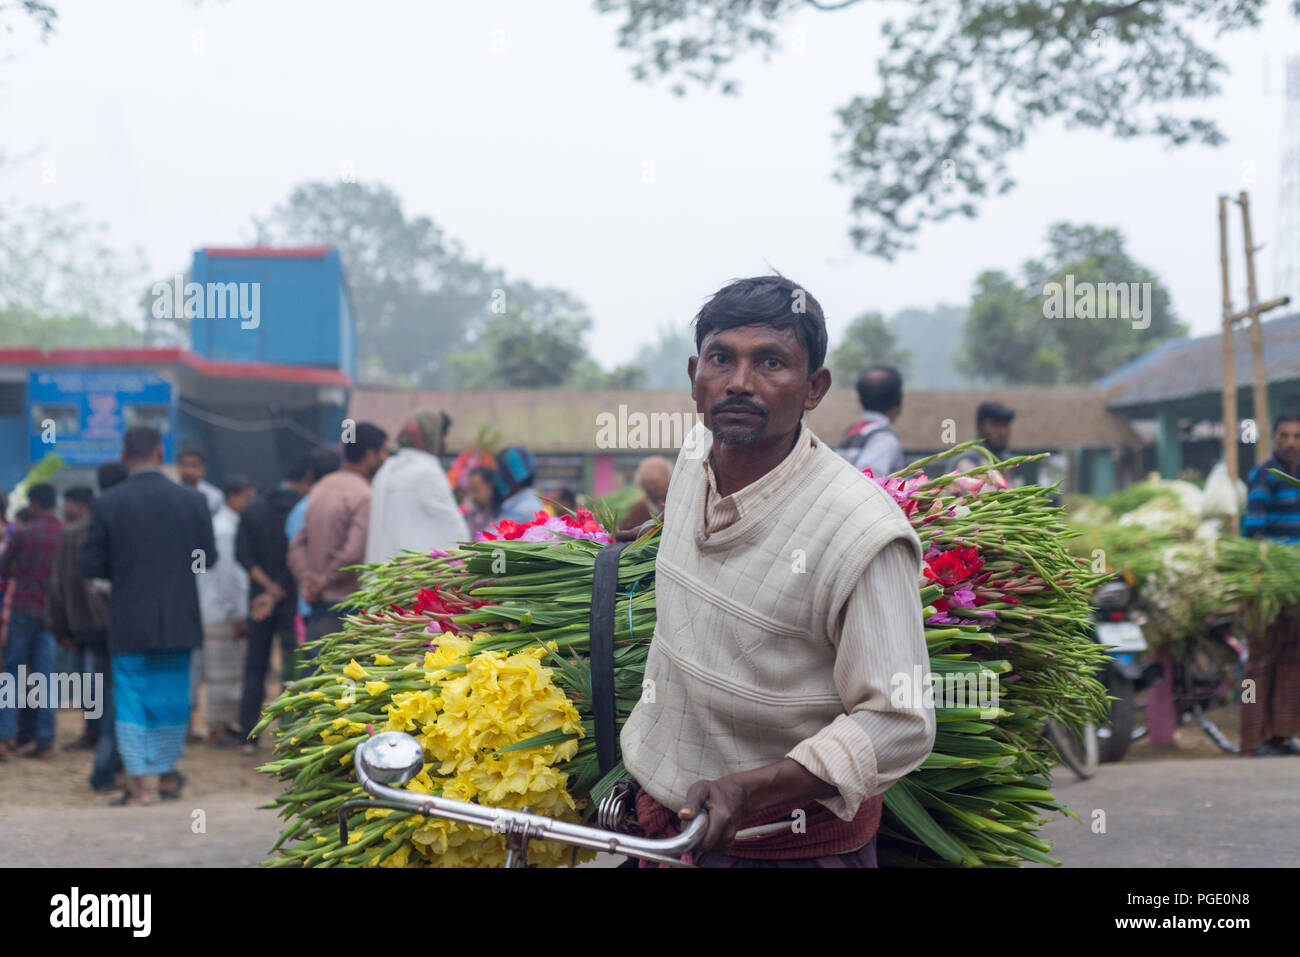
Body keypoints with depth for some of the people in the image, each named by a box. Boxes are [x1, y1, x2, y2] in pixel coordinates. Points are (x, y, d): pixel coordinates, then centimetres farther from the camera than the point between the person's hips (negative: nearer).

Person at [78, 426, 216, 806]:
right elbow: (208, 559, 0)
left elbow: (89, 565, -7)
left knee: (129, 699, 5)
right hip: (178, 620, 2)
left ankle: (137, 782, -1)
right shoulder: (191, 501, -4)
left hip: (129, 622, -2)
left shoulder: (107, 504, -8)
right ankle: (168, 775, 25)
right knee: (171, 696, 15)